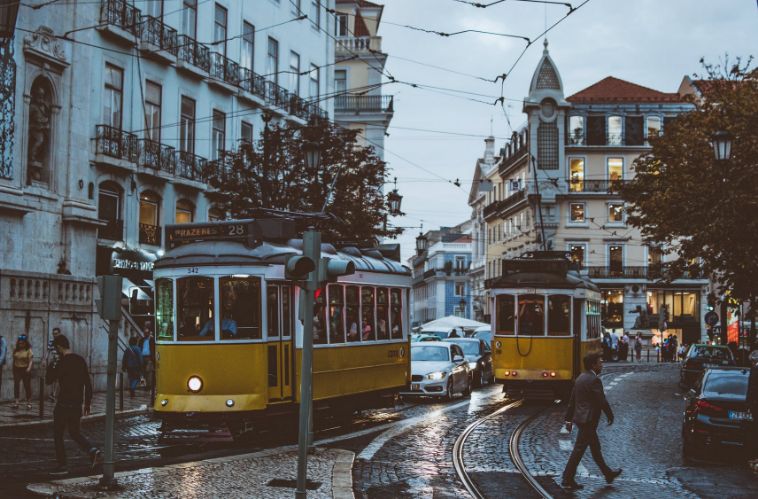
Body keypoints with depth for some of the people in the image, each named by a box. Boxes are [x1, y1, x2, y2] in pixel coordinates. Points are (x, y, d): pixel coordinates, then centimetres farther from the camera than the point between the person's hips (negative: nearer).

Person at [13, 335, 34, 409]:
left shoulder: (28, 350, -7)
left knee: (27, 386, 3)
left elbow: (31, 360, -13)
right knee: (16, 385, -3)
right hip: (17, 369, 4)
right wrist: (13, 369, 15)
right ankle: (16, 402, -3)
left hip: (25, 370, -3)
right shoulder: (15, 350, 7)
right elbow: (14, 360, 14)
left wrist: (29, 368, -28)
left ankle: (29, 402, 11)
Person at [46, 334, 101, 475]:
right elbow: (88, 383, 11)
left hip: (64, 404, -7)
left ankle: (62, 466, 6)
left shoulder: (63, 363, -15)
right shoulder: (81, 360, 7)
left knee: (58, 434, 6)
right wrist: (87, 403, 16)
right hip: (77, 404, 7)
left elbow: (49, 380, -11)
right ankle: (92, 450, -3)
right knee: (74, 432, 19)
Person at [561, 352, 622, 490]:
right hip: (588, 420, -10)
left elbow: (572, 400, 13)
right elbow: (602, 401, -17)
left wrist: (569, 419, 17)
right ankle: (567, 479, 1)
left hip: (580, 418, 10)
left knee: (595, 447, 19)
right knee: (579, 449, -4)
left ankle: (608, 474, 32)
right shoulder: (594, 380, -18)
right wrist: (610, 415, -1)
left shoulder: (580, 378, 10)